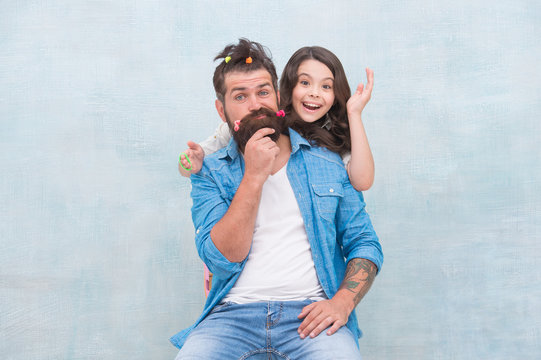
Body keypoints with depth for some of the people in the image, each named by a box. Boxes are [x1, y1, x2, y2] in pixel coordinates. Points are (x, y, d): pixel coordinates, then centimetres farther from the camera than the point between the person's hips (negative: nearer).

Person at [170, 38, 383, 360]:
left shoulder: (327, 164, 13)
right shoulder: (210, 173, 9)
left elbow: (365, 245, 12)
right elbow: (223, 258, -5)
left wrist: (341, 303, -7)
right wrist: (254, 176, -10)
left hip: (309, 314, 0)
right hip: (234, 313, 0)